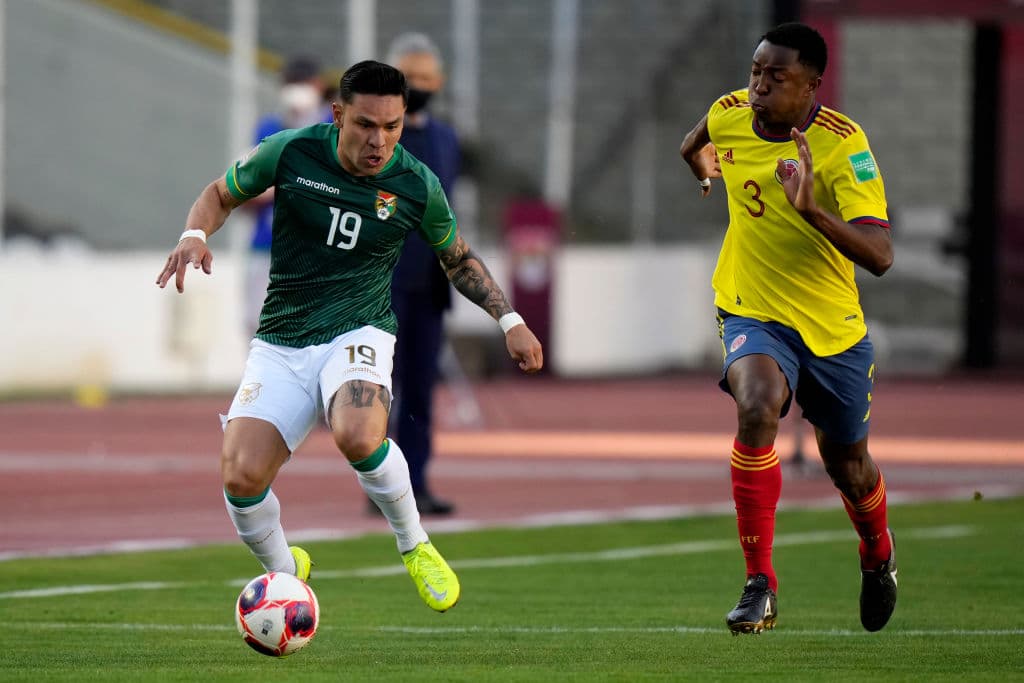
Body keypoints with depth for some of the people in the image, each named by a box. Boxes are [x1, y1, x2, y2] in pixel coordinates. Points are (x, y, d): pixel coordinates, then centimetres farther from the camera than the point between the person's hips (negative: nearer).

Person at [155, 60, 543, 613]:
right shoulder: (290, 153, -6)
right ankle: (283, 574, 14)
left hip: (357, 336, -1)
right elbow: (221, 194, 12)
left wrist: (509, 320, 7)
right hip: (279, 345, 2)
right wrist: (195, 235, -9)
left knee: (357, 436, -36)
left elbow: (458, 259, 16)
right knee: (241, 478, -19)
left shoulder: (417, 187, -3)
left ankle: (414, 545, -7)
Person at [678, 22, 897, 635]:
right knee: (757, 407, -31)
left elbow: (880, 256, -31)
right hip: (752, 314, 1)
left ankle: (879, 556, 52)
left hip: (833, 328, -1)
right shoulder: (729, 116, -8)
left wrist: (812, 209, -42)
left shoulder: (843, 144, -21)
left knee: (850, 468, 15)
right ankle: (760, 586, -26)